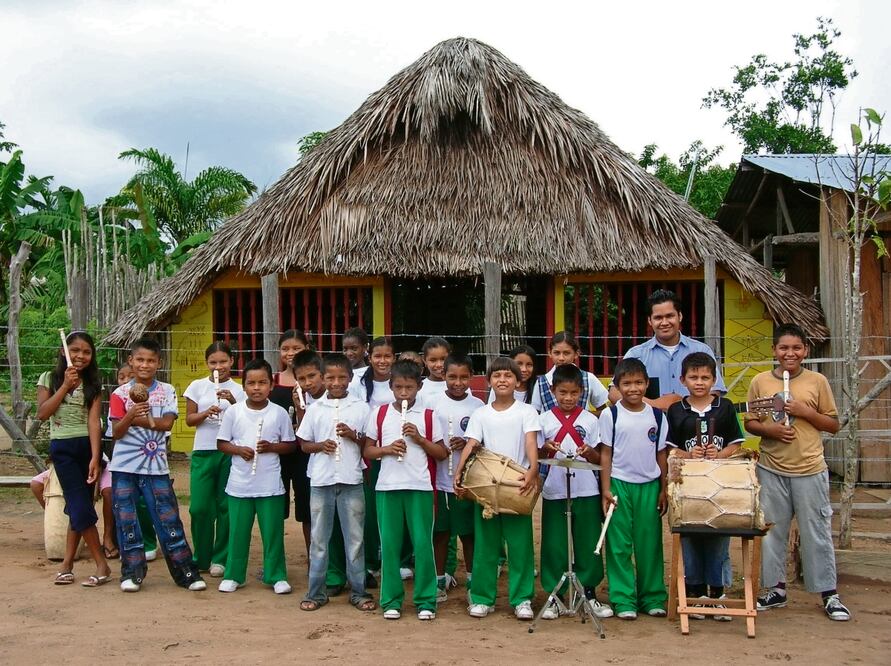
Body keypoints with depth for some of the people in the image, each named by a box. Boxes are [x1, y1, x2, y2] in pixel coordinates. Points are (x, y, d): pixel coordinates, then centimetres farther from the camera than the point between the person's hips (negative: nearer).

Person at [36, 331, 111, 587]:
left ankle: (68, 563, 12)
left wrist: (95, 458, -17)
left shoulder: (94, 385, 2)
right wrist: (65, 385, -13)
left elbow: (94, 422, -8)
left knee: (77, 506, 5)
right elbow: (42, 413, -9)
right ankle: (102, 566, 1)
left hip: (87, 446, 1)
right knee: (81, 507, -6)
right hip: (62, 448, -1)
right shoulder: (49, 378, 2)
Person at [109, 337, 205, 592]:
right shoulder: (120, 394, 1)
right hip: (124, 467, 0)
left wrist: (138, 419, -15)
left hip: (156, 466, 0)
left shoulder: (167, 391, 3)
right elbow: (116, 432, -6)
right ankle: (132, 572, 16)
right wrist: (130, 415, -24)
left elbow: (167, 423, -9)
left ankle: (186, 572, 7)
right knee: (127, 521, 4)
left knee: (169, 519, 1)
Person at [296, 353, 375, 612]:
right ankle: (316, 592, 18)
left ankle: (358, 591, 16)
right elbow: (304, 444, 9)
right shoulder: (315, 409, 4)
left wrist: (353, 436, -13)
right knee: (319, 538, 9)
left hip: (351, 480, -1)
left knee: (355, 538, 6)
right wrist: (320, 446, -11)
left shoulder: (361, 407, 2)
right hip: (321, 480, 1)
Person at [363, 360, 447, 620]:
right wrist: (387, 449, -10)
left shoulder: (428, 415, 4)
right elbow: (368, 450, 8)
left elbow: (441, 453, 6)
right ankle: (391, 600, 15)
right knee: (389, 544, 4)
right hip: (387, 486, 1)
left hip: (420, 486, -1)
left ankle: (426, 600, 10)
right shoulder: (379, 414, 6)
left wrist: (419, 438, -8)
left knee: (422, 543, -1)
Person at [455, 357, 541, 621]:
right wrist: (458, 473, -18)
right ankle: (482, 598, 18)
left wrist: (533, 470, -31)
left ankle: (522, 599, 13)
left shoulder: (526, 412, 1)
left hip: (518, 487, -2)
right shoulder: (480, 415, 7)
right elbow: (471, 446, -2)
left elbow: (531, 443, -13)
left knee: (520, 545, 1)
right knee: (485, 545, 7)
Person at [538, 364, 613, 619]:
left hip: (586, 491, 1)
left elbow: (599, 459, 6)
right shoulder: (544, 420, 2)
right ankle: (554, 596, 15)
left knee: (588, 543, 6)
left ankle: (589, 593, 21)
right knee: (553, 545, 3)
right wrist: (546, 448, -16)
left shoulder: (590, 420, 3)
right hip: (554, 491, 0)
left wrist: (589, 452, -16)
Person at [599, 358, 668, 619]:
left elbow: (661, 455, 9)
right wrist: (606, 489, -5)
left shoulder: (656, 416, 5)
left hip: (649, 486, 2)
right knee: (619, 545, 1)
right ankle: (623, 600, 8)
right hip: (619, 484, -2)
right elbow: (606, 454, 0)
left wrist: (664, 490, 6)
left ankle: (652, 597, 18)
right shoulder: (610, 415, -2)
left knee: (650, 544, 7)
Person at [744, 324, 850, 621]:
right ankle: (776, 589, 24)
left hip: (810, 470, -1)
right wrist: (769, 429, -12)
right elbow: (749, 422, 7)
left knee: (817, 532, 5)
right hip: (771, 470, 2)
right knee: (772, 531, 10)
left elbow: (834, 425, 4)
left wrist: (806, 412, -12)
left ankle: (829, 594, 16)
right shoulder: (760, 381, 2)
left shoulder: (817, 381, 0)